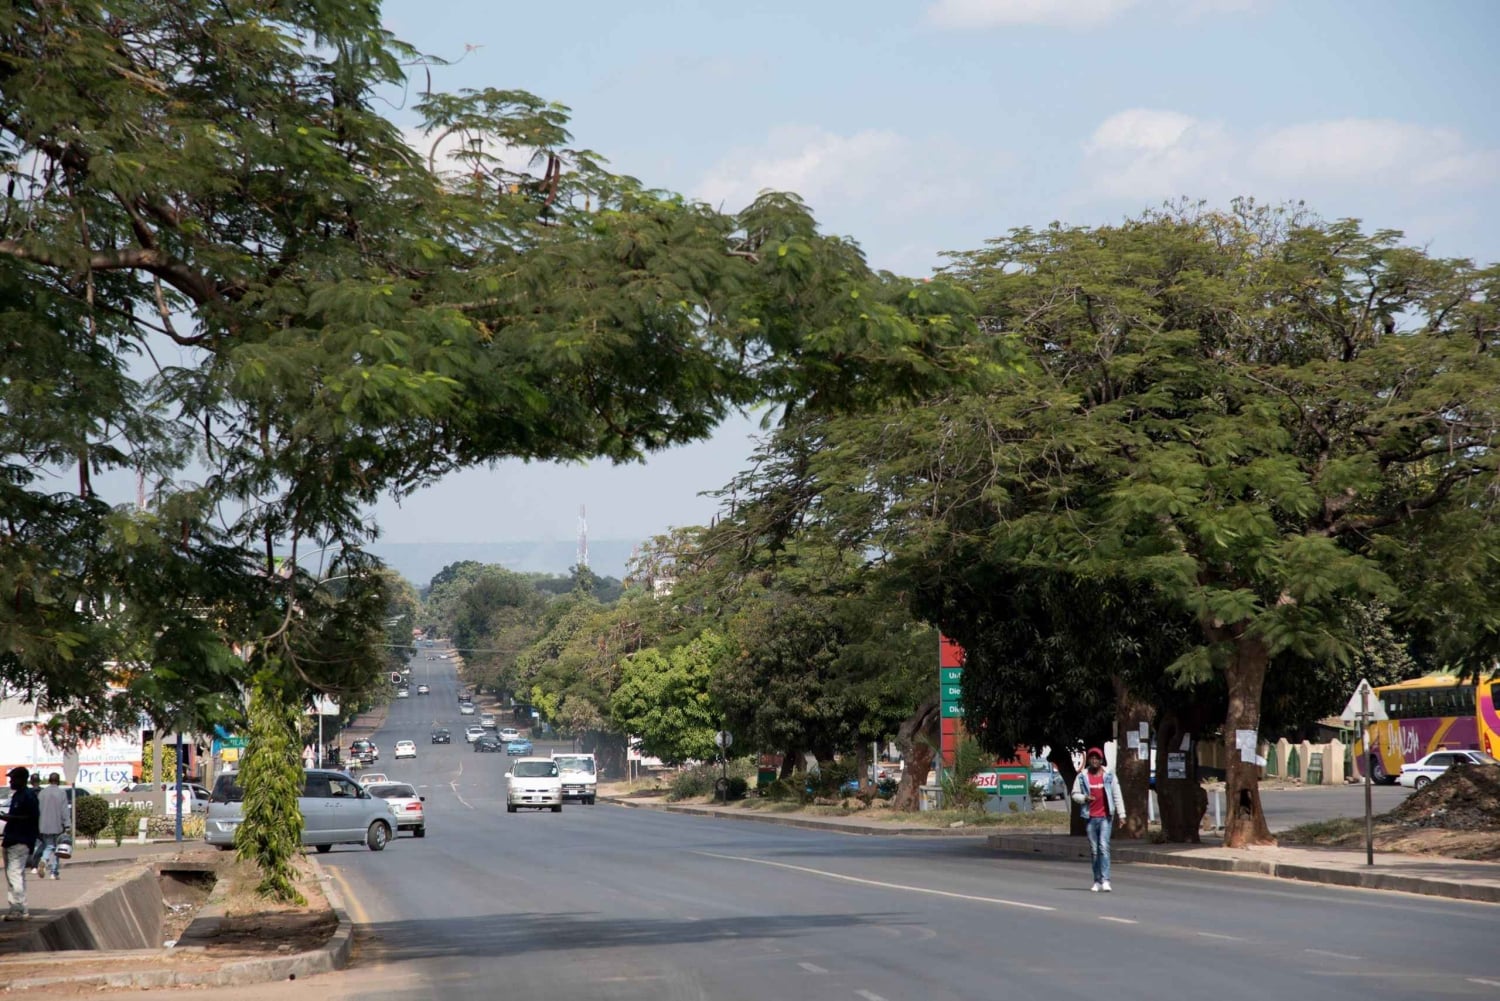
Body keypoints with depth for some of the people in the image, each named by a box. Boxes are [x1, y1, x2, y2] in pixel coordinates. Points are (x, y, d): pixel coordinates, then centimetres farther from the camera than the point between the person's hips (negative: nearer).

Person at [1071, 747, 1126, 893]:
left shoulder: (1109, 775, 3)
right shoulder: (1082, 777, 5)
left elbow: (1117, 795, 5)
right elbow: (1075, 794, 9)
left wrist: (1121, 814, 0)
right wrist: (1084, 798, -12)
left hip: (1105, 817, -2)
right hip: (1090, 817, 2)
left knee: (1104, 847, -13)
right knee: (1094, 850, 6)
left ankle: (1105, 880, -16)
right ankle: (1097, 881, 14)